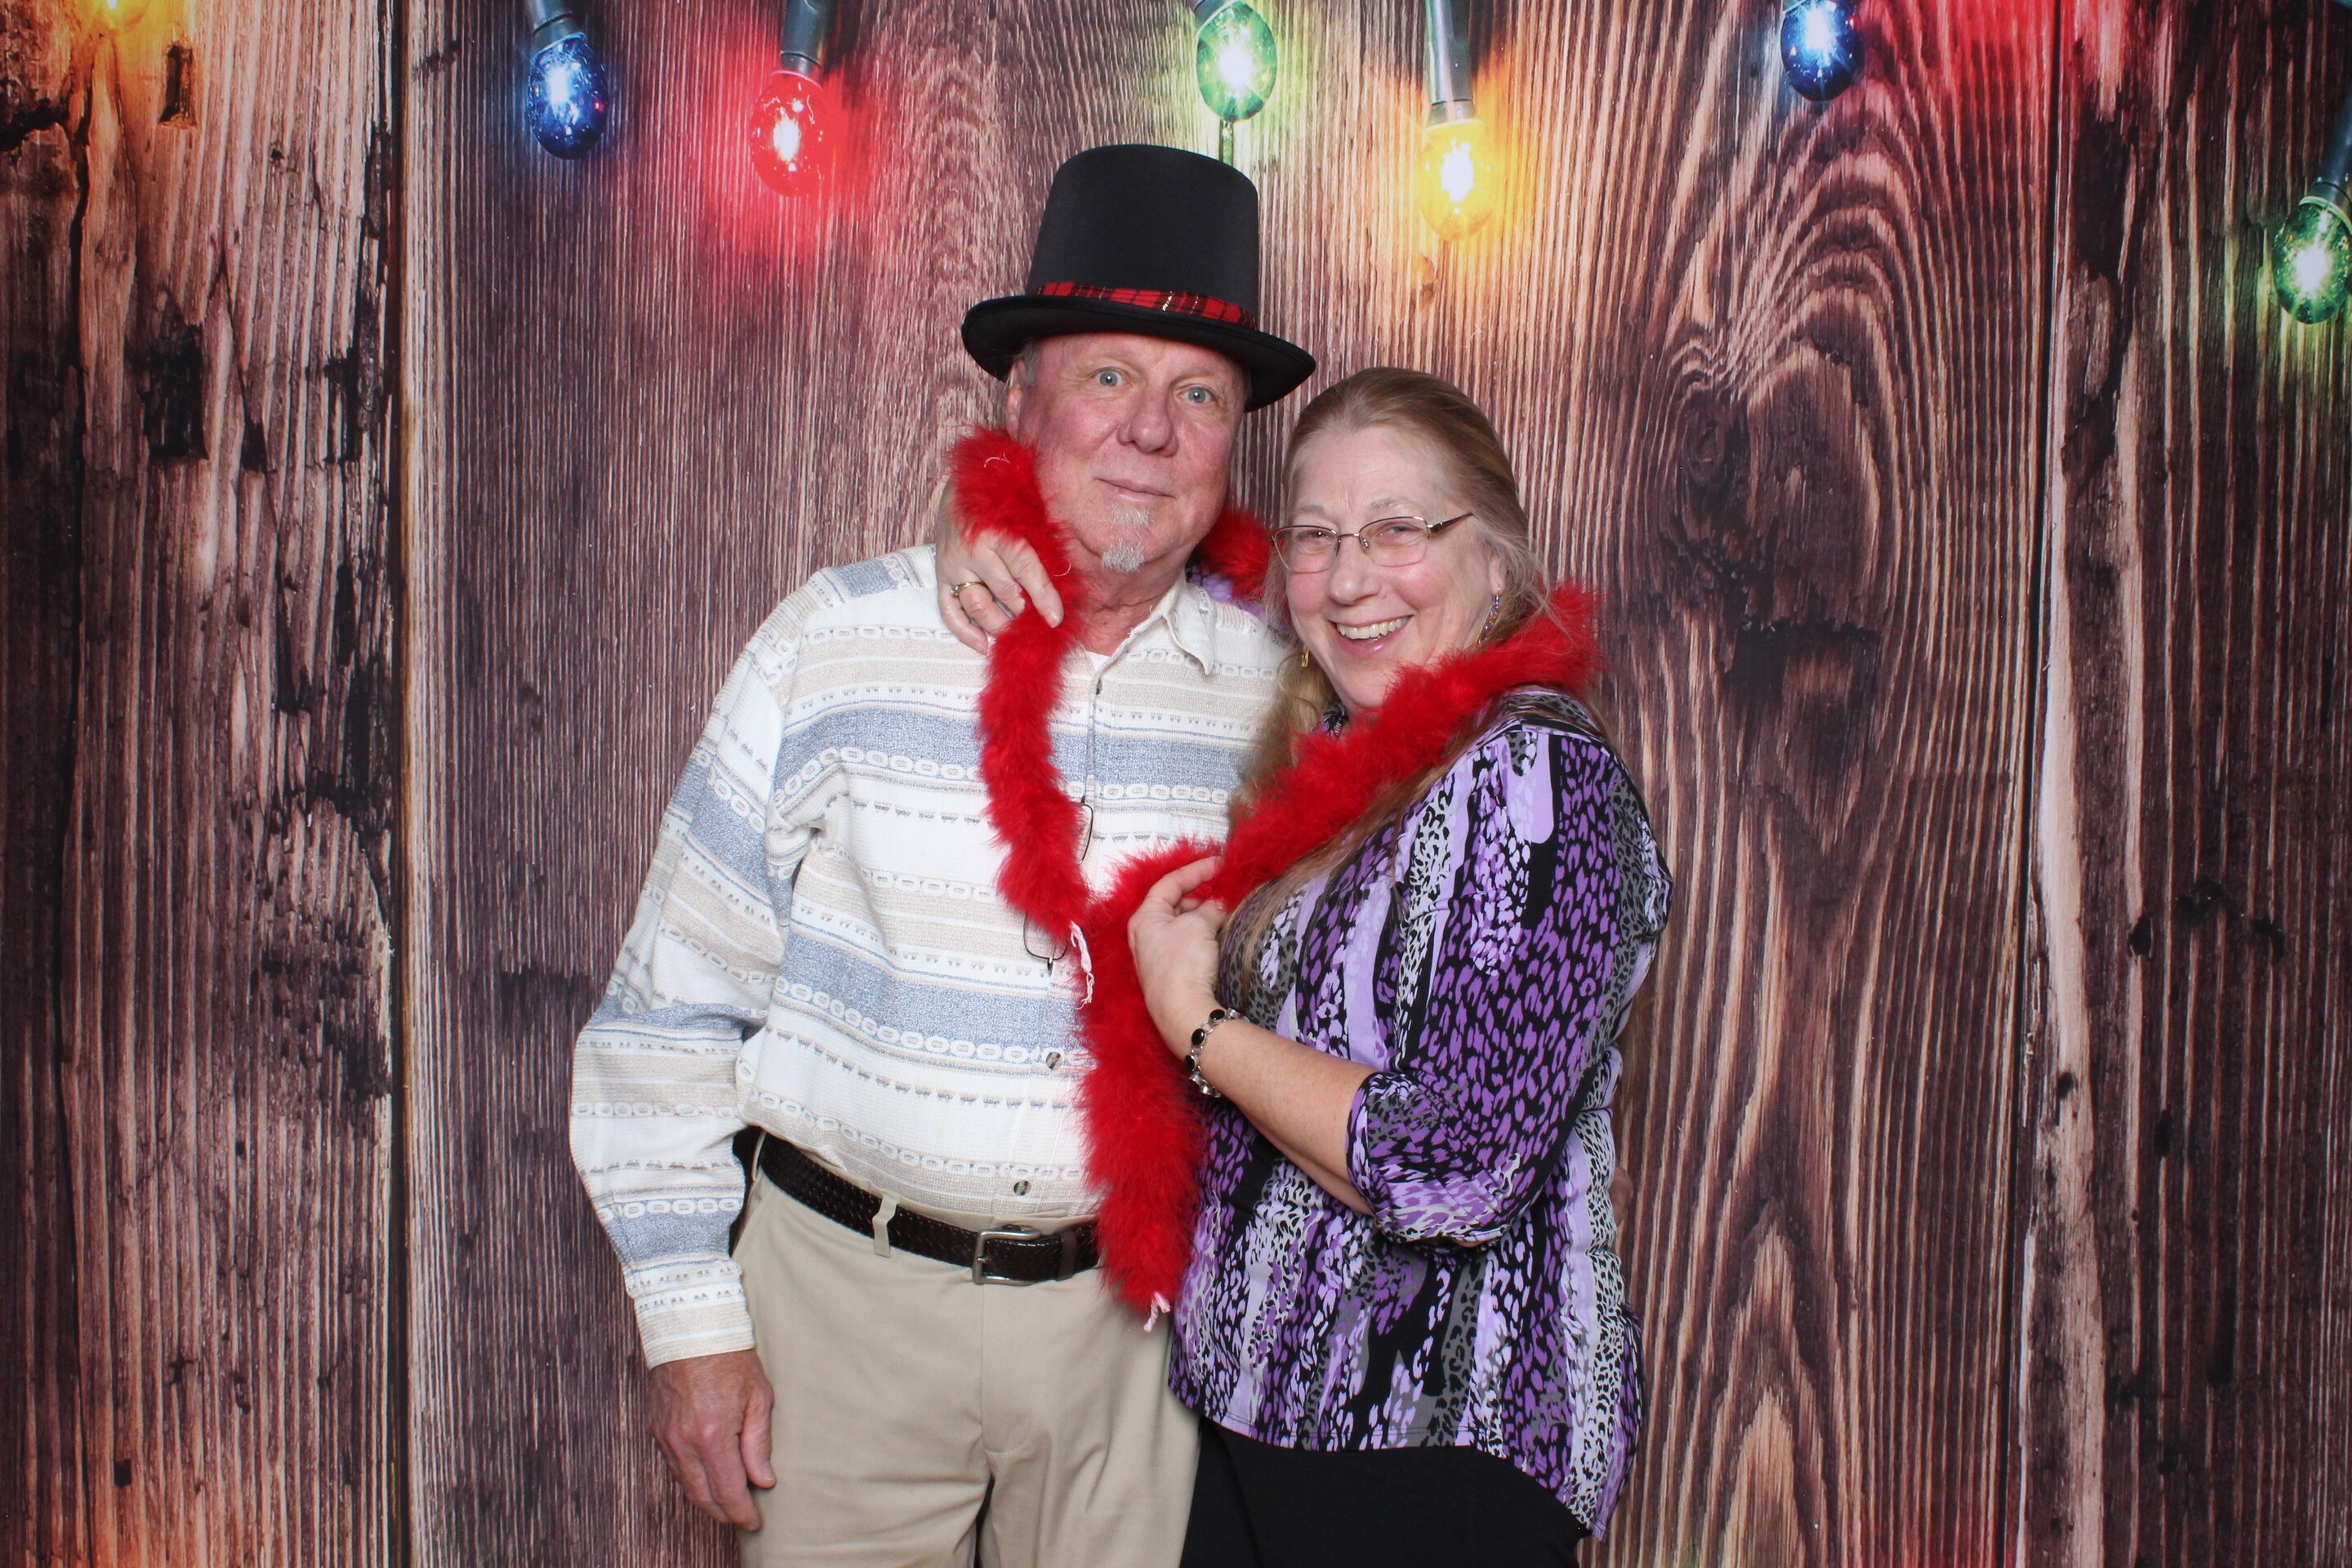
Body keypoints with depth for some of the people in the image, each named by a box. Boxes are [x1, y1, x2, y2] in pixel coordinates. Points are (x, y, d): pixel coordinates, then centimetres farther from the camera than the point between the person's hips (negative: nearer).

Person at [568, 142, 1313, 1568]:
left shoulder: (1269, 691, -2)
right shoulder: (842, 642, -8)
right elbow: (673, 1007, -3)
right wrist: (692, 1321, -4)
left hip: (1128, 1316, 2)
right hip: (850, 1289, -1)